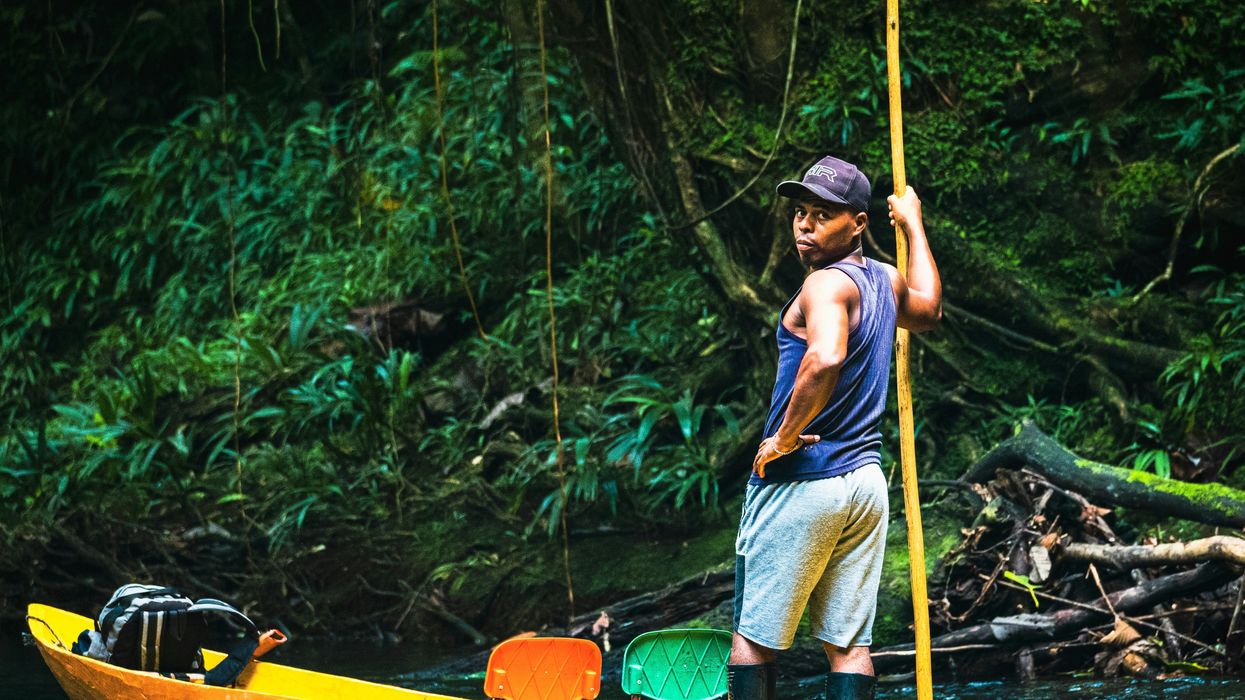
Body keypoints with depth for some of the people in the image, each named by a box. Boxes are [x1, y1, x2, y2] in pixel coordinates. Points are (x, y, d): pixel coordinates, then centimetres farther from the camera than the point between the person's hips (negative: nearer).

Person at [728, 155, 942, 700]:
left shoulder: (827, 284, -15)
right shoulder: (884, 279, 10)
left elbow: (826, 357, -36)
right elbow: (928, 311, 34)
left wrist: (784, 436, -23)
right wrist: (913, 226, 41)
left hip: (799, 485, -8)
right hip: (866, 481, 8)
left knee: (753, 636, 1)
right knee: (849, 644, 6)